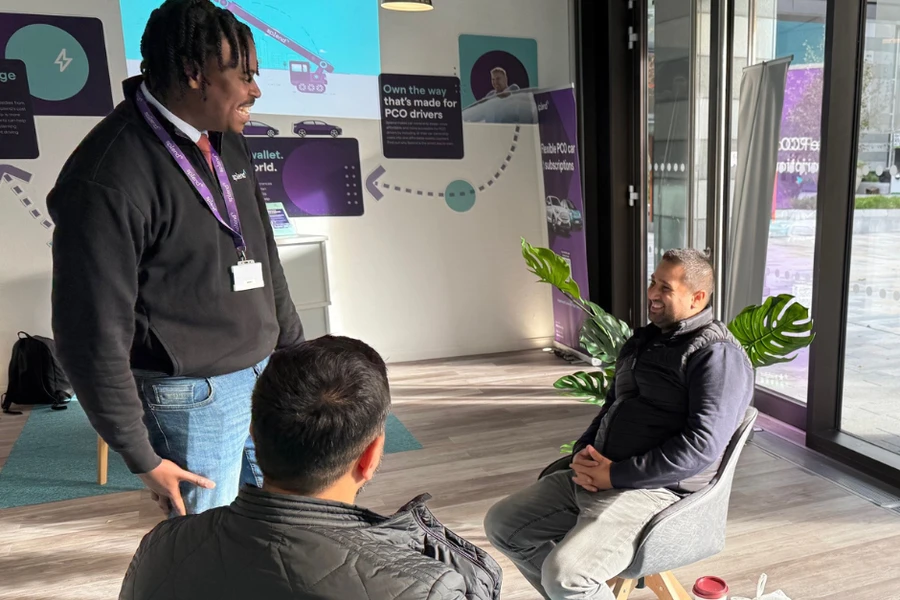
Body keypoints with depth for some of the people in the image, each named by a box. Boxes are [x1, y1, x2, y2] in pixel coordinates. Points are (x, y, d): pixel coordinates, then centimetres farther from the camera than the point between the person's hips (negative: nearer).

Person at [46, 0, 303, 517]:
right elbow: (93, 334, -17)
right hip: (193, 398, -7)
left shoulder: (228, 142, 4)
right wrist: (143, 458, -11)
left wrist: (294, 350, 17)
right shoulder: (107, 179, -20)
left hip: (263, 375, 7)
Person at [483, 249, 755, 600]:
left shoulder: (717, 354, -11)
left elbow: (702, 445, -21)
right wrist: (583, 452, 2)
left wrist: (616, 475, -18)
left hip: (656, 489, -9)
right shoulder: (643, 340, 17)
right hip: (594, 475, 9)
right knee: (501, 524, 3)